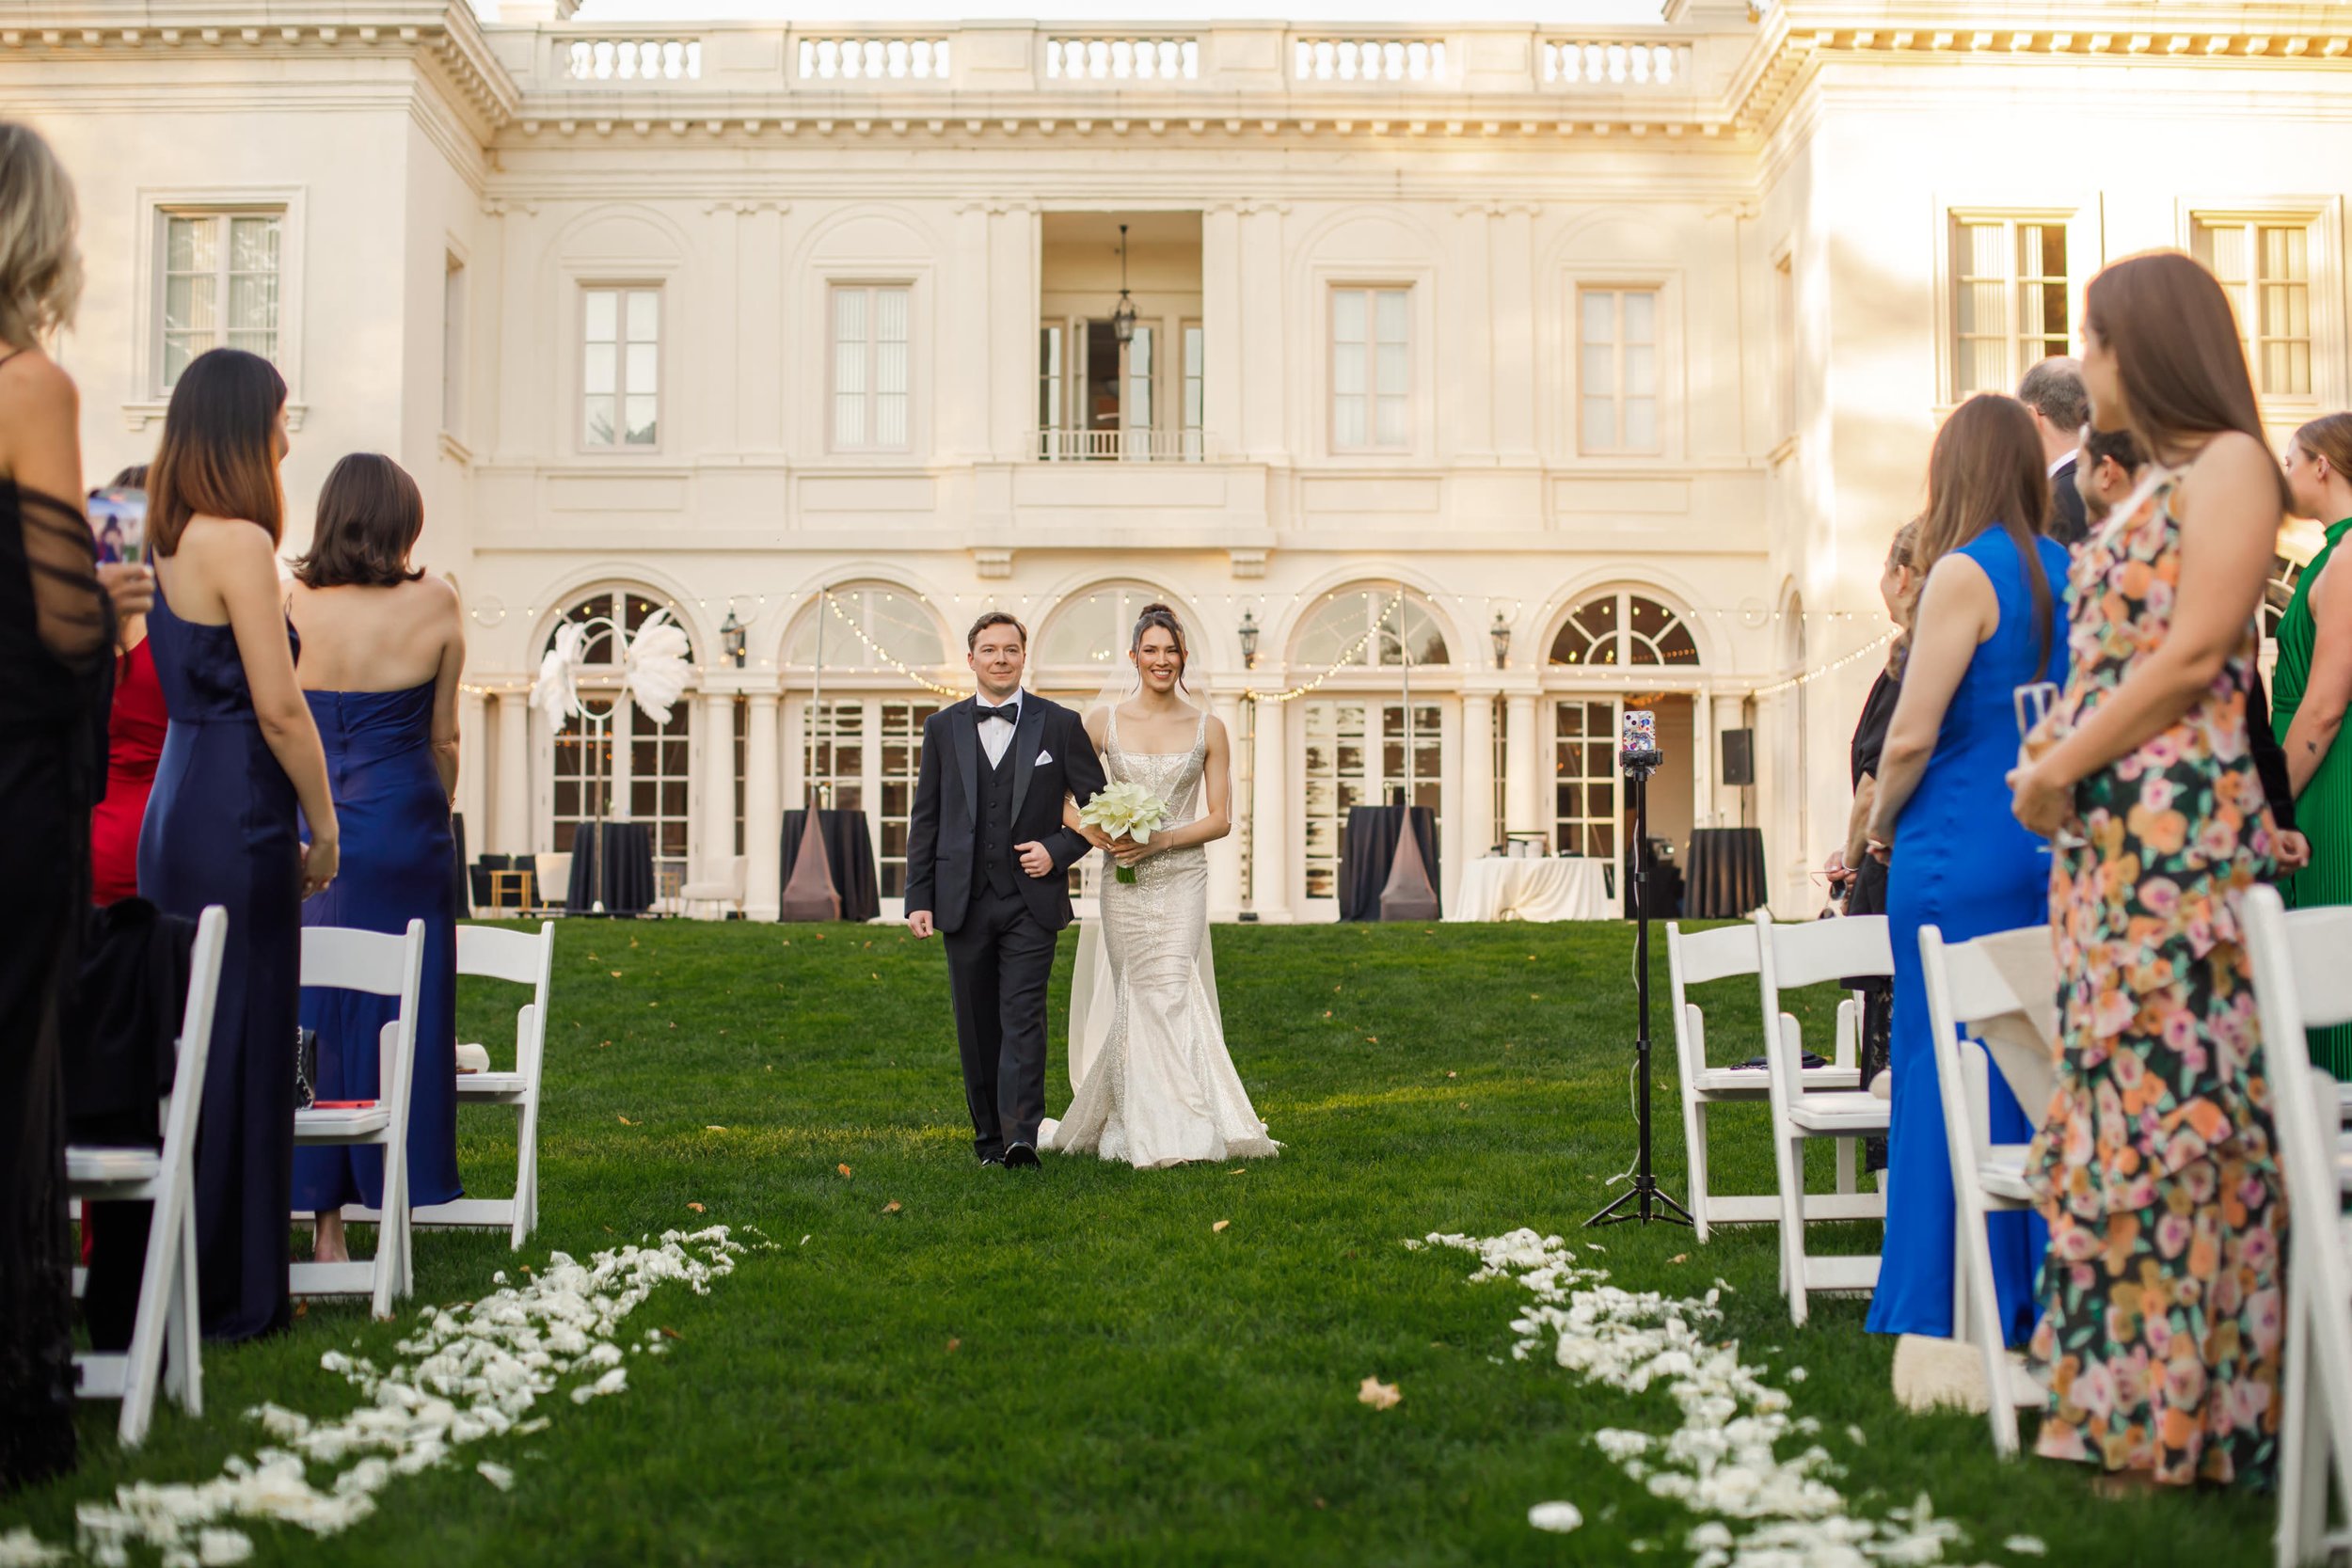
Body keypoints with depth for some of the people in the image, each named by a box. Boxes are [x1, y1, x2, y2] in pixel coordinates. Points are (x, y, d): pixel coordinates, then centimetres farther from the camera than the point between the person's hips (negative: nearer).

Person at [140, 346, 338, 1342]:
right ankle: (227, 1296, 7)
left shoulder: (170, 542, 14)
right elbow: (279, 706, -16)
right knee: (240, 1052, -2)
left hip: (176, 811, 9)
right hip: (237, 821, -9)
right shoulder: (238, 541, -13)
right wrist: (323, 826, -6)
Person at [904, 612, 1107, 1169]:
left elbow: (1098, 804, 7)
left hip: (1031, 900, -3)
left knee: (1023, 1017, -12)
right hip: (963, 902, 3)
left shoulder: (1060, 724, 3)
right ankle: (989, 1139, 17)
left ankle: (1021, 1136, -18)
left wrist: (1058, 851, -8)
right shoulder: (942, 727, 9)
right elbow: (925, 819, 9)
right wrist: (918, 898, 2)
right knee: (976, 1026, 8)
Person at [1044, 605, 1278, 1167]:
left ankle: (1170, 1128, 2)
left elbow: (1220, 819, 2)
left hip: (1182, 877, 0)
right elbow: (1059, 796, 6)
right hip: (1124, 881, 1)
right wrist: (1094, 834, -12)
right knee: (1142, 995, 2)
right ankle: (1150, 1130, 11)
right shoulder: (1104, 720, 3)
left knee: (1169, 991, -9)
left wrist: (1160, 840, -12)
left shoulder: (1208, 729, 3)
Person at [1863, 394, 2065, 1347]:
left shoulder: (1964, 573, -12)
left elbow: (1911, 737, -15)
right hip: (2052, 852, 7)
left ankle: (1952, 1309, 5)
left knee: (1946, 1065, 0)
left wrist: (1878, 823, 1)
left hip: (1962, 855, -7)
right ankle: (2039, 1293, 18)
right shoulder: (2068, 573, 9)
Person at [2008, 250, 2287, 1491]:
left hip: (2177, 820, -9)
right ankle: (2127, 1392, 15)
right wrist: (2053, 756, 5)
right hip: (2104, 830, 9)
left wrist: (2058, 769, -10)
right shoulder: (2152, 488, 21)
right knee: (2122, 1098, 9)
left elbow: (2193, 655, -14)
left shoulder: (2229, 464, -5)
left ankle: (2178, 1419, -1)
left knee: (2167, 1104, -7)